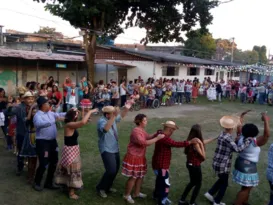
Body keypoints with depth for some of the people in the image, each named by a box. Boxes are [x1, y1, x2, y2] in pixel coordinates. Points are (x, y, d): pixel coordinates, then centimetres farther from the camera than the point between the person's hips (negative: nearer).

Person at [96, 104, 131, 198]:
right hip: (107, 150, -9)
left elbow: (121, 116, 20)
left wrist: (126, 109, 3)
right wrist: (114, 116, -52)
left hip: (115, 149, 9)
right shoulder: (101, 121, -22)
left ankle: (107, 186, 34)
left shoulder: (112, 119, 2)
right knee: (111, 170, -14)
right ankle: (100, 188, 8)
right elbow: (105, 129, -45)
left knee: (116, 169, 16)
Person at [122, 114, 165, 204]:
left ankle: (137, 193, 37)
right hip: (134, 157, -9)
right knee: (133, 177, 2)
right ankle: (127, 195, 21)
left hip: (140, 157, 9)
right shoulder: (136, 131, -25)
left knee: (141, 176, 19)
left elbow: (148, 137, 15)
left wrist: (156, 133, -3)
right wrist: (157, 138, -28)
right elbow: (144, 143, -32)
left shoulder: (142, 130, 5)